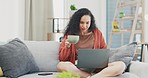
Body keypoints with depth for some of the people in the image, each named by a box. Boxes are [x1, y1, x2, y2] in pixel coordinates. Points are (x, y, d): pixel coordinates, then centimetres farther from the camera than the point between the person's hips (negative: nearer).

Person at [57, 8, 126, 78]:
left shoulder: (97, 33, 13)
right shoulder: (70, 35, 9)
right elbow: (62, 58, 8)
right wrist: (67, 47, -10)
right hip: (78, 69, -2)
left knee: (121, 65, -23)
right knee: (61, 65, -33)